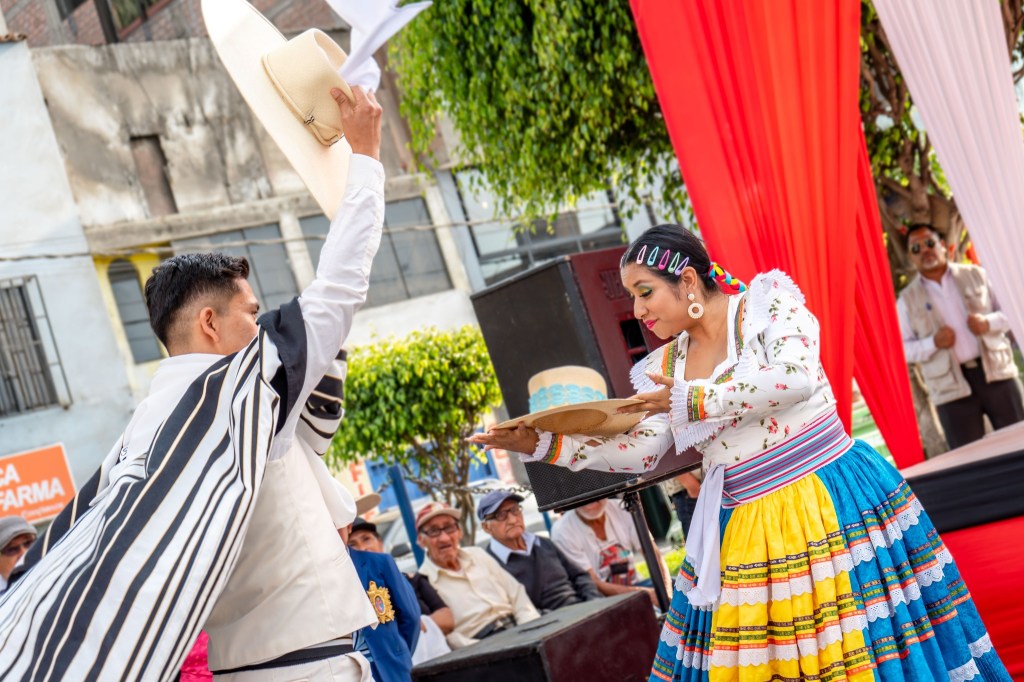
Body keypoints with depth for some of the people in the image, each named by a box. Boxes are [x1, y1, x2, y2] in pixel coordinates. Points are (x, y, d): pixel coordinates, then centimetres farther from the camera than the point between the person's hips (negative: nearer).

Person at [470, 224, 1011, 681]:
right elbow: (639, 451, 8)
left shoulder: (768, 300, -3)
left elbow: (794, 376, -20)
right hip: (744, 527, 5)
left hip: (829, 500, -5)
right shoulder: (666, 368, 12)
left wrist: (692, 402, -15)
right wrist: (543, 443, -1)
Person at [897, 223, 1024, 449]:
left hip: (995, 372, 1)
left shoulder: (976, 275, 9)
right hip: (951, 387, -1)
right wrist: (933, 343, -15)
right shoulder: (907, 300, 6)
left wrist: (989, 322, -10)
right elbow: (902, 348, 3)